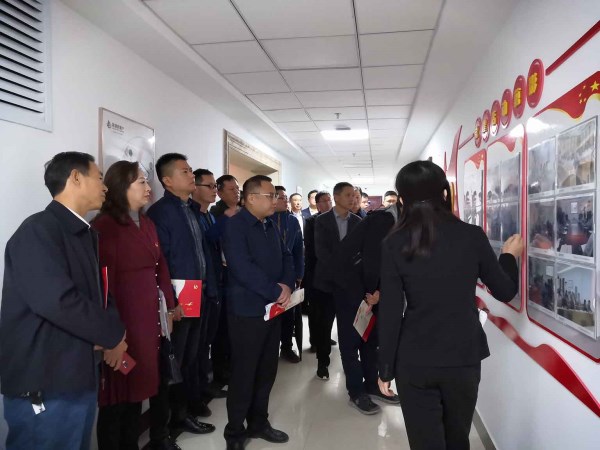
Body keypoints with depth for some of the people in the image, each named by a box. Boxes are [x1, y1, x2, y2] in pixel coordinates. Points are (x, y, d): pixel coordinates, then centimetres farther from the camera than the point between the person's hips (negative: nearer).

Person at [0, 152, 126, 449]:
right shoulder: (38, 230, -16)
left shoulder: (86, 235, 13)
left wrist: (110, 330, -6)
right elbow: (58, 300, -28)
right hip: (45, 386, -8)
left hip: (81, 377, 9)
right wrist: (113, 335, -14)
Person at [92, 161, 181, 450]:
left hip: (148, 316, 7)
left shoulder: (147, 224, 13)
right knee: (117, 392, 6)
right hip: (121, 318, -7)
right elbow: (102, 279, -16)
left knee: (138, 383, 18)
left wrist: (170, 304, 12)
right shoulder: (104, 225, -11)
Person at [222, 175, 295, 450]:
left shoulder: (271, 227, 12)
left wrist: (287, 285, -9)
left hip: (274, 309, 8)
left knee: (266, 371, 16)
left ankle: (259, 423, 33)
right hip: (248, 310, -8)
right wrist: (276, 292, -19)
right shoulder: (235, 226, -13)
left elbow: (286, 257, 11)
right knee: (243, 373, 4)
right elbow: (243, 268, -24)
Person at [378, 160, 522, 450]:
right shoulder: (472, 236, -7)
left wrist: (385, 369, 1)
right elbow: (505, 292, 4)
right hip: (464, 357, 2)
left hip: (414, 362, -2)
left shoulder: (395, 244, -9)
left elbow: (390, 312, -10)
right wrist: (509, 256, 23)